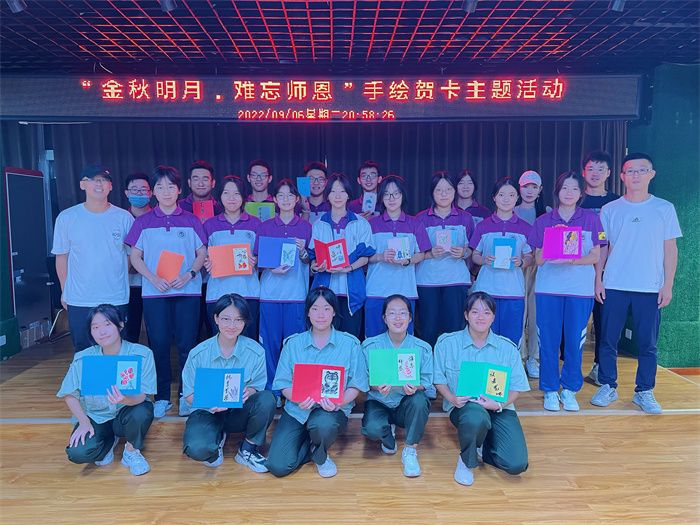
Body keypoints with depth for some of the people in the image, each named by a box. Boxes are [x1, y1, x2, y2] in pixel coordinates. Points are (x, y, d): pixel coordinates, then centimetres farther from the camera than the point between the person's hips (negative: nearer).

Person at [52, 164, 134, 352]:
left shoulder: (124, 217, -1)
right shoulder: (66, 217, 0)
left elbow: (131, 254, 6)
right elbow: (61, 257, 6)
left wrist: (119, 283, 3)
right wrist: (64, 291, 6)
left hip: (116, 300, 0)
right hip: (79, 301, 1)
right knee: (83, 353, 10)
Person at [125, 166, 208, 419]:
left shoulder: (191, 220, 6)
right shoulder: (143, 222, 7)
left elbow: (202, 254, 6)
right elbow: (135, 257, 6)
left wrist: (188, 275, -11)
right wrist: (153, 279, -10)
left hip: (187, 290, 0)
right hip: (154, 291, 1)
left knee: (187, 344, 2)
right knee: (159, 344, 4)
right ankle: (162, 397, 17)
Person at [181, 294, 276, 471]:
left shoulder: (256, 351, -9)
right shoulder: (198, 353, -9)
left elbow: (258, 388, -4)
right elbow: (189, 395, -4)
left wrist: (247, 392, -29)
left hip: (240, 412, 1)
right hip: (208, 412, -1)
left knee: (267, 399, -31)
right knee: (196, 448, -32)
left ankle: (247, 450, -4)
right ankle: (217, 438, 8)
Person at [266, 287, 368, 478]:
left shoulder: (350, 344, 0)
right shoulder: (293, 343, 4)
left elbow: (356, 386, -2)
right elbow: (284, 384, 1)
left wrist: (338, 403, -21)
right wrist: (299, 400, -20)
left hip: (333, 411, -1)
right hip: (297, 410, 1)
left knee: (323, 425, -37)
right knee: (277, 466, -16)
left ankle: (320, 455, 0)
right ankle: (311, 443, 15)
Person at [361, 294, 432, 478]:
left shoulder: (423, 348, -5)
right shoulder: (370, 345, -6)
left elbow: (426, 383, -5)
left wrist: (415, 387, -29)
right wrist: (377, 386, -27)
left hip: (407, 403, 0)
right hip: (379, 402, 0)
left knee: (419, 400, -34)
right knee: (372, 429, -31)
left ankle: (410, 450, -10)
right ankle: (389, 431, 12)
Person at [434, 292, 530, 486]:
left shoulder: (507, 347, 4)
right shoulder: (447, 342, 1)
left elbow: (516, 387, 3)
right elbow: (438, 378, 3)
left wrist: (499, 404, -16)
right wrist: (452, 398, -16)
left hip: (499, 408, 2)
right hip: (462, 406, -2)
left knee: (517, 465, -19)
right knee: (476, 417, -41)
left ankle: (480, 446, 15)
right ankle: (466, 461, -6)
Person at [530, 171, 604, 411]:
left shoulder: (591, 219, 5)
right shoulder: (543, 221, 6)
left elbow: (595, 256, 1)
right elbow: (538, 259, 5)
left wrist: (571, 260, -17)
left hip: (580, 289, 0)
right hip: (548, 287, 0)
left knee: (575, 340, 4)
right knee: (549, 340, 3)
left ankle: (569, 389, 20)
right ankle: (550, 390, 16)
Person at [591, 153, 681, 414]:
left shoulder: (665, 208, 4)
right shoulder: (610, 210, 4)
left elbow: (670, 249, 4)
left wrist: (668, 285, -1)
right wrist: (598, 280, 0)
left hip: (650, 288, 0)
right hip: (613, 286, 0)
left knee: (647, 343, 5)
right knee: (608, 340, 5)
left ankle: (644, 392, 19)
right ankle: (608, 387, 18)